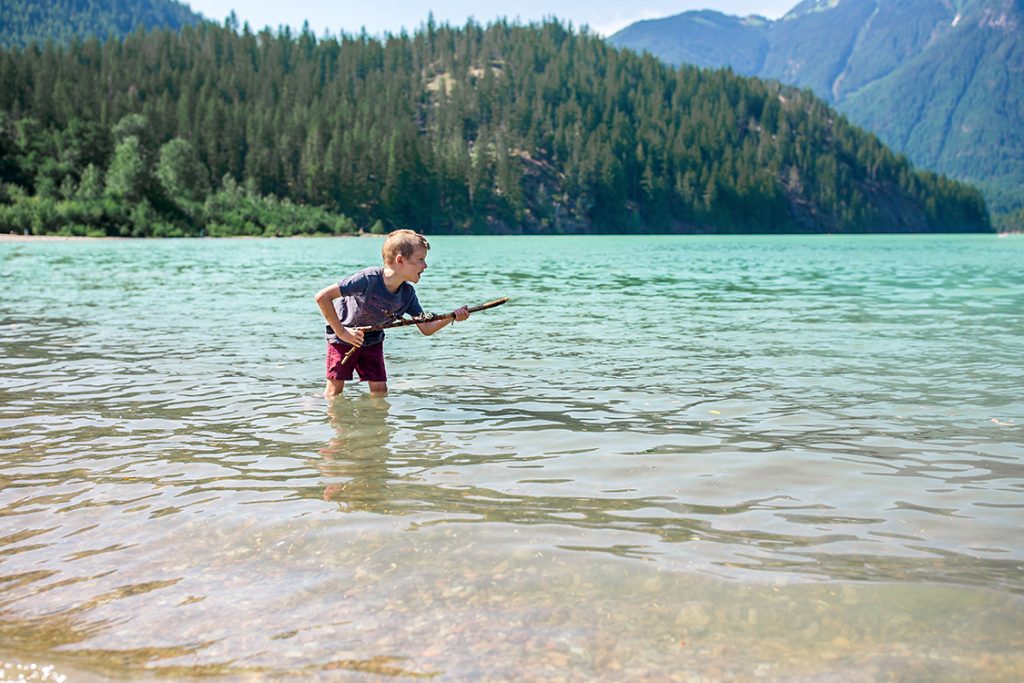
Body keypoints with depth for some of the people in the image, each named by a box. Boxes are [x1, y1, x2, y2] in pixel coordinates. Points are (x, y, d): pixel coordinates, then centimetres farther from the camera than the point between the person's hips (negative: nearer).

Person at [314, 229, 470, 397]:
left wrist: (451, 317, -27)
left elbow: (426, 328, -9)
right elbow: (322, 297, -33)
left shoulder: (408, 293, -14)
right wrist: (341, 331, -30)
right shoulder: (369, 279, -34)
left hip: (372, 340, 5)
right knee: (335, 389, -3)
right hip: (343, 338, -5)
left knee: (380, 390, -1)